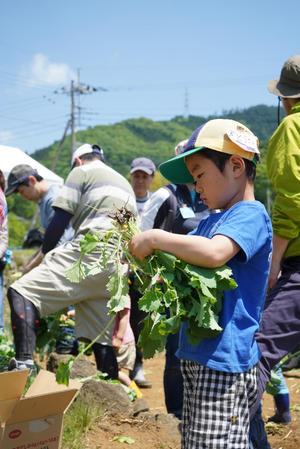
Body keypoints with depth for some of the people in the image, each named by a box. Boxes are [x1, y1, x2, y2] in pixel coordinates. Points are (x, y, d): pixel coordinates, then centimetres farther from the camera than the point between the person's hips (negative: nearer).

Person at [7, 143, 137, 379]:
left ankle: (24, 363, -35)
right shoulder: (125, 183, 34)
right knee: (103, 339, 11)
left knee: (22, 292, -15)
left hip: (93, 249, -8)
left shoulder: (81, 172, 11)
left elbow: (60, 220, 1)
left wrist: (44, 253, 16)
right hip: (119, 264, 8)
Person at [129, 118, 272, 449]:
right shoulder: (211, 222, 15)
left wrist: (156, 238, -20)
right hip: (196, 356, 9)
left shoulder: (250, 214, -12)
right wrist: (143, 249, 6)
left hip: (225, 361, -9)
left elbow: (214, 253, -31)